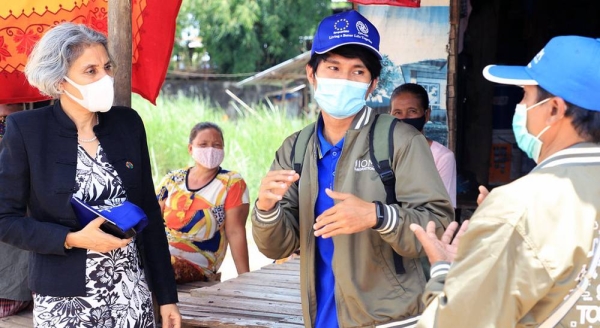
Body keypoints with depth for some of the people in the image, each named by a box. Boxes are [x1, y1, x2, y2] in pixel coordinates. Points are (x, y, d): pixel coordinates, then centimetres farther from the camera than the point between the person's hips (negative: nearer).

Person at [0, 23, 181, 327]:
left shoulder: (128, 123, 2)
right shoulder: (26, 130, -7)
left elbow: (149, 213, 7)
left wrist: (166, 296, 7)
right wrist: (73, 239, -18)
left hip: (131, 293, 3)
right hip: (63, 300, -3)